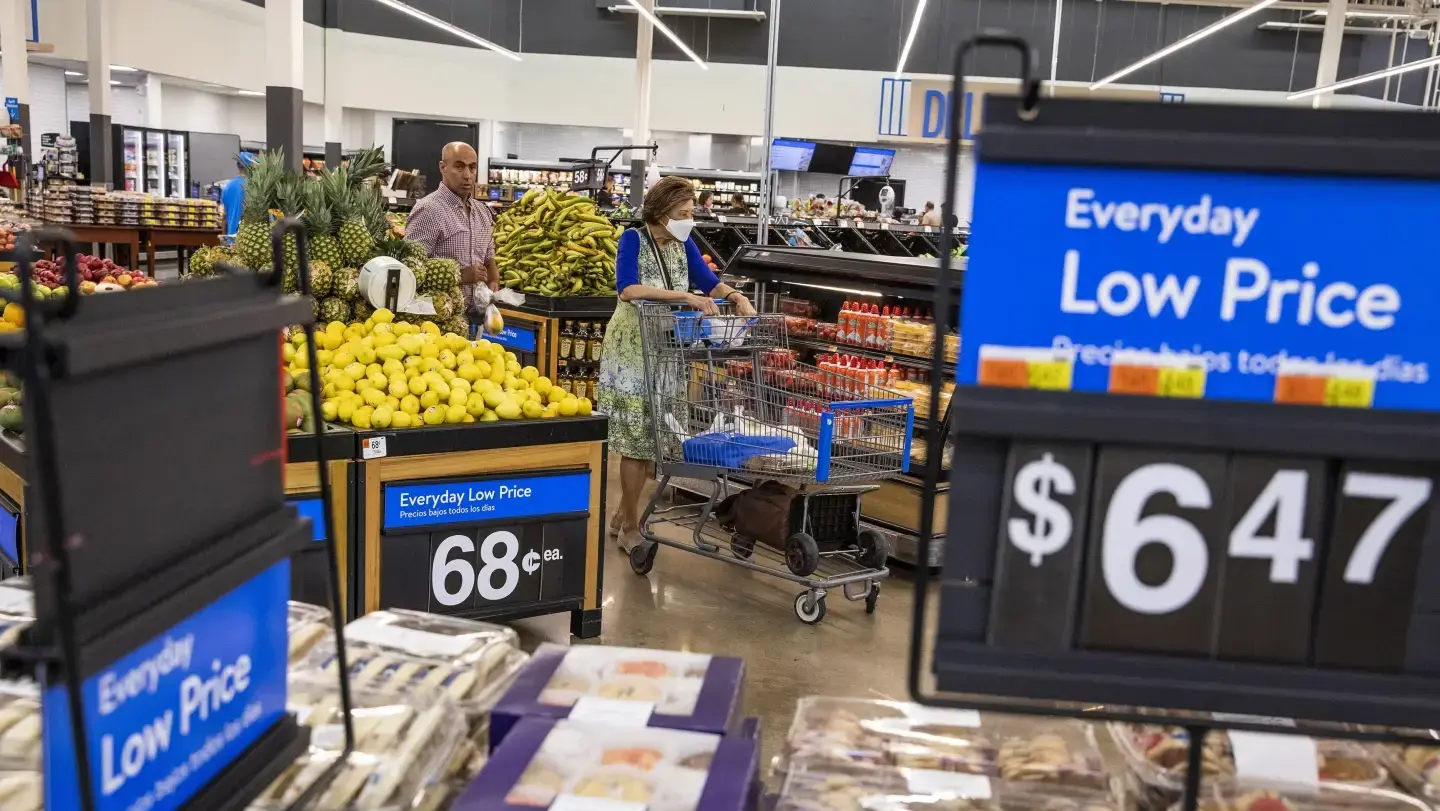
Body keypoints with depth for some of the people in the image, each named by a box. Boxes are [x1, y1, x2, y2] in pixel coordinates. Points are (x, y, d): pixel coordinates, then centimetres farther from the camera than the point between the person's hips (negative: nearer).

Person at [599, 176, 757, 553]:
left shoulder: (684, 245, 6)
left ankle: (622, 516, 24)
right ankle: (630, 526, 9)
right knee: (637, 438, -3)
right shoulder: (633, 239, -12)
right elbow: (627, 289, -26)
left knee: (652, 437, 10)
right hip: (633, 347, -6)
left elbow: (710, 282, 5)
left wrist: (737, 297, -16)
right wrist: (685, 296, -31)